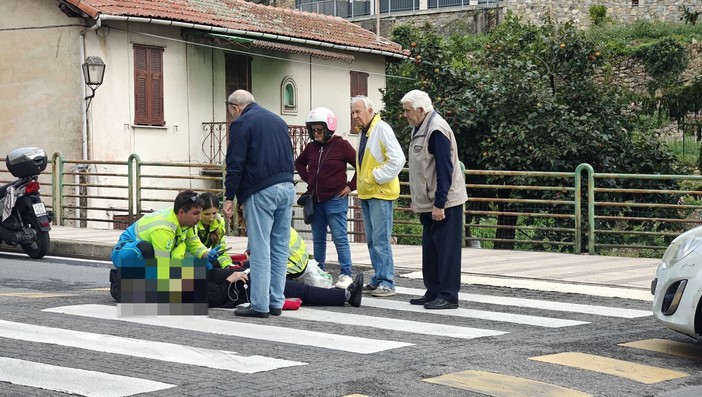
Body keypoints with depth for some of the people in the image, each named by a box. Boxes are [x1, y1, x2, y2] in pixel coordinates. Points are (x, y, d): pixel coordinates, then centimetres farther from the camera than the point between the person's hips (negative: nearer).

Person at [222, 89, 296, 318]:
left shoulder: (241, 123, -2)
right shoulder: (278, 121, 20)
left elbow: (235, 164, -8)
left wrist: (229, 198, -6)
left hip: (261, 191, -7)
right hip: (287, 187, 7)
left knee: (260, 250, -5)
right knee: (279, 248, 9)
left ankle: (259, 305, -5)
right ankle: (276, 302, 12)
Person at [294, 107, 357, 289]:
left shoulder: (341, 145, -8)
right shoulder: (311, 147, 8)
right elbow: (299, 163, 27)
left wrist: (351, 186, -8)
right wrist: (308, 179, 14)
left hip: (335, 200, -6)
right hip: (315, 200, 6)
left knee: (340, 238, -7)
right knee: (318, 239, 12)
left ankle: (346, 274, -4)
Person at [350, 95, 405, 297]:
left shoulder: (382, 129, -12)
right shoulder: (363, 131, 16)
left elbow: (397, 159, -20)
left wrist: (376, 177, -16)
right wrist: (361, 182, 14)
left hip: (380, 193, -9)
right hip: (365, 193, 9)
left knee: (381, 240, -9)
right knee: (372, 240, 12)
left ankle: (386, 282, -7)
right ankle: (378, 280, 19)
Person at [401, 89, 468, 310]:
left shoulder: (437, 130, -17)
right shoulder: (420, 129, 13)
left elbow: (444, 169, -21)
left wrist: (439, 204, -21)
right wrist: (417, 199, 21)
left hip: (444, 203, -10)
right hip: (428, 202, 10)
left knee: (446, 249, -5)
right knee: (430, 250, 13)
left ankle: (448, 296, -1)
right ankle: (433, 293, 21)